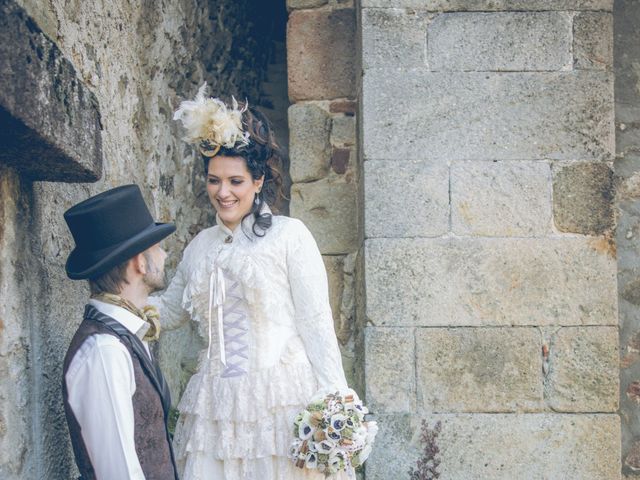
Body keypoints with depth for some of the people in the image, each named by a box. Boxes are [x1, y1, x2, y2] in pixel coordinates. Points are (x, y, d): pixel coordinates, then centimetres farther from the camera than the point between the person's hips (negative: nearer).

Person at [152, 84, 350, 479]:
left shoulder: (289, 236, -1)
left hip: (280, 399, -5)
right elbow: (168, 311, 29)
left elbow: (316, 324, -4)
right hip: (216, 406, 5)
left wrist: (332, 405, -9)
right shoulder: (201, 246, 15)